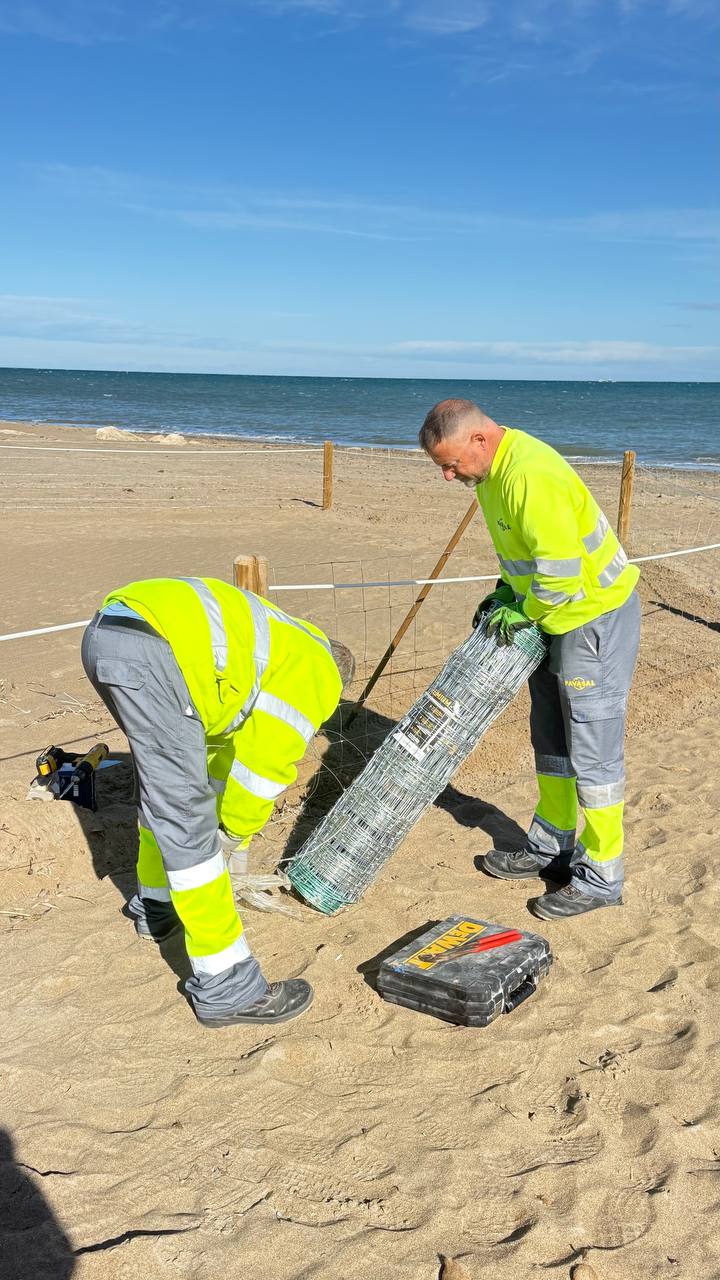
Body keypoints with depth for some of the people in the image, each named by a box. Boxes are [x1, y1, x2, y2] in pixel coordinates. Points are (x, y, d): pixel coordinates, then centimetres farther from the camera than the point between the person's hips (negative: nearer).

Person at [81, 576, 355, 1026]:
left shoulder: (281, 642, 35)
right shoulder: (319, 674, 11)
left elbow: (220, 741, 41)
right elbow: (265, 765, 8)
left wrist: (228, 823, 49)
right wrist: (236, 834, 25)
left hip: (103, 633, 10)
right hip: (152, 655, -10)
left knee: (164, 786, 28)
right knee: (185, 819, -4)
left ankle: (156, 906, 47)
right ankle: (225, 987, 6)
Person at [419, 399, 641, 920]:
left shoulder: (532, 476, -28)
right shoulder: (494, 468, 5)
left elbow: (560, 574, -30)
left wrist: (523, 613, -14)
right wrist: (504, 593, 7)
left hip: (596, 617, -10)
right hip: (558, 616, 10)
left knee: (593, 750, -1)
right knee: (550, 739, 18)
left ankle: (601, 877, 12)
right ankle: (551, 846, 34)